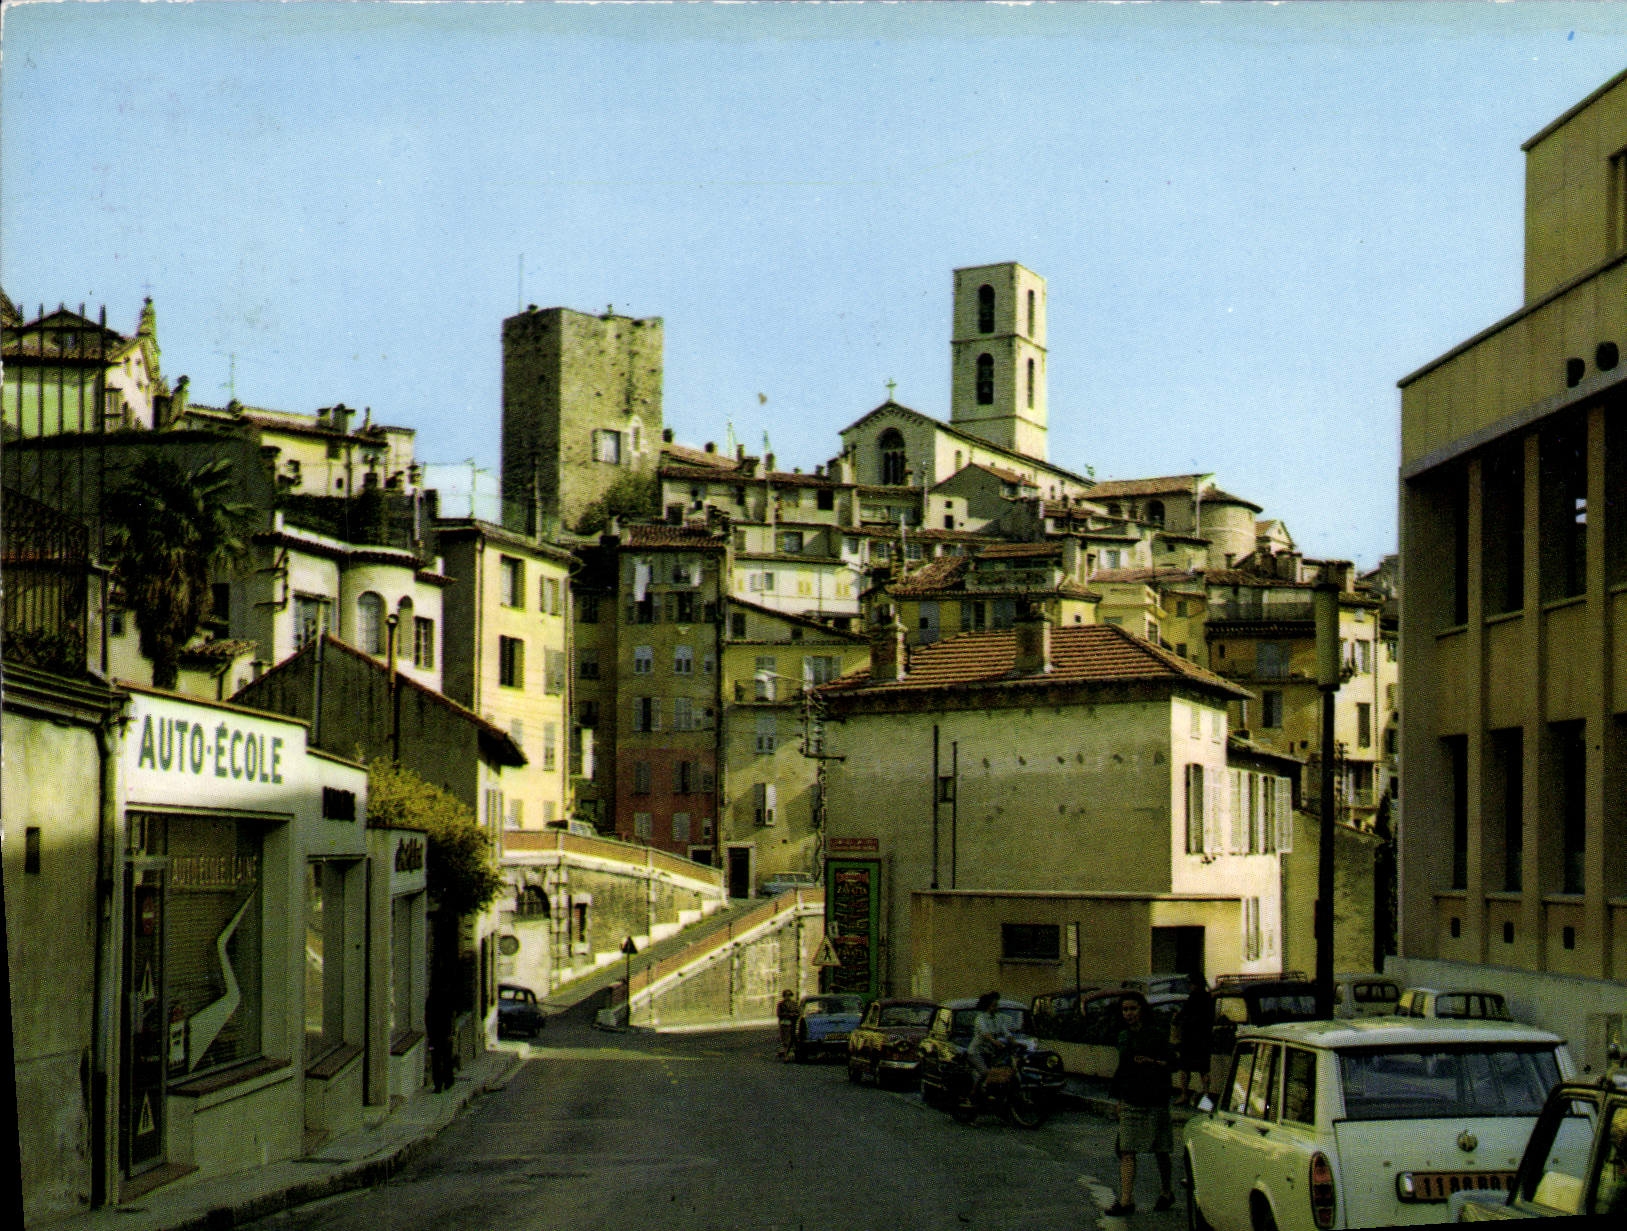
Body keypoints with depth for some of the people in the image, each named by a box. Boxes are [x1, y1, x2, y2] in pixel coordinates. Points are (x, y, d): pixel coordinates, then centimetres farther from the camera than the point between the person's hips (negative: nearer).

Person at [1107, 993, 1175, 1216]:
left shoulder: (1154, 1035, -7)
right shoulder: (1124, 1037, 12)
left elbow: (1171, 1061, -10)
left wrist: (1152, 1062, -26)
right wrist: (1119, 1099, 19)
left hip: (1154, 1100, -5)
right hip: (1130, 1101, 5)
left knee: (1160, 1151, 7)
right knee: (1126, 1150, -6)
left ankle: (1166, 1192, 26)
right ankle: (1126, 1200, -10)